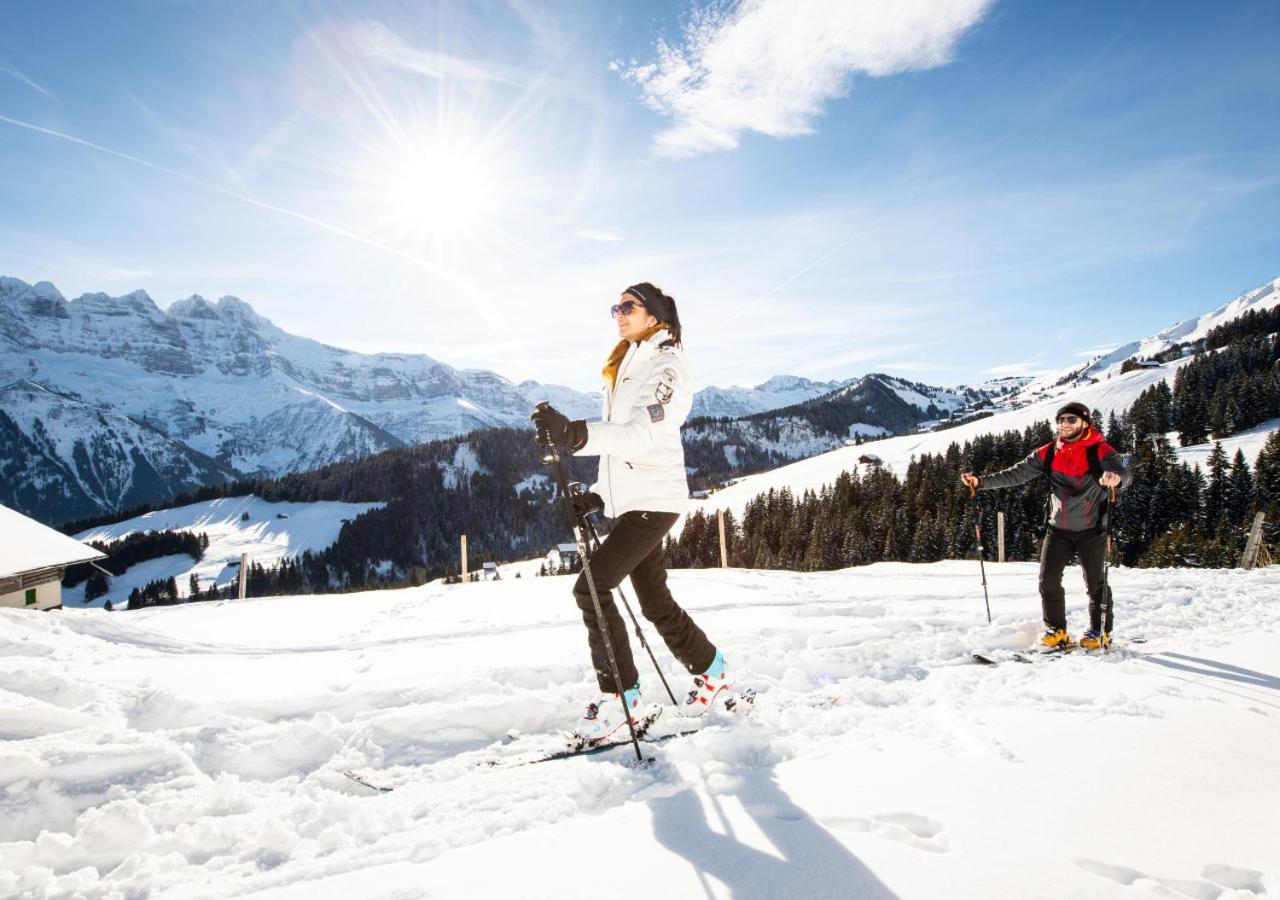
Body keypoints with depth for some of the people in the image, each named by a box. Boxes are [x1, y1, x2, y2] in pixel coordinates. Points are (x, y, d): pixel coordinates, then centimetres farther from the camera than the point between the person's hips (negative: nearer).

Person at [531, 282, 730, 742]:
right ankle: (710, 669, 32)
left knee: (592, 586, -16)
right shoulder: (625, 368, 18)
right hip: (628, 500, 9)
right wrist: (598, 495, 13)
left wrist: (576, 434, -38)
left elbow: (643, 434, -25)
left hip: (653, 498, -9)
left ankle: (621, 696, -5)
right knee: (655, 602, 14)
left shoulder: (666, 367, -10)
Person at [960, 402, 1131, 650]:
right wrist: (981, 481, -14)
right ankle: (1056, 630, 15)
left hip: (1092, 530, -3)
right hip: (1058, 529, 4)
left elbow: (1125, 475, -26)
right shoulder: (1048, 453, 1)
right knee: (1048, 580, -1)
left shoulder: (1100, 451, -10)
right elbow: (1016, 474, -2)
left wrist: (1115, 478, -51)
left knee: (1095, 583, 2)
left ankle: (1100, 632, 22)